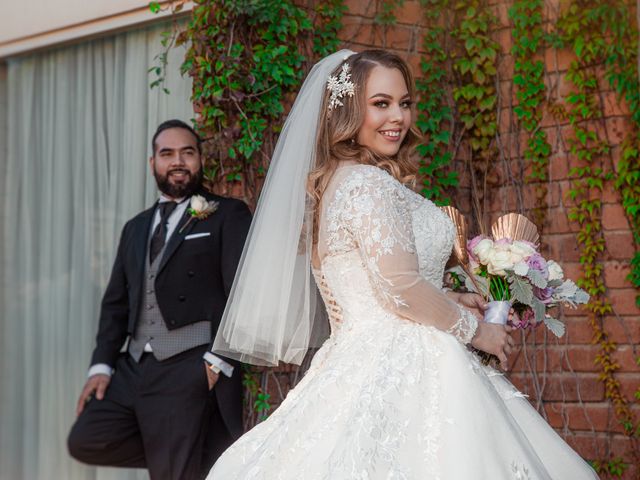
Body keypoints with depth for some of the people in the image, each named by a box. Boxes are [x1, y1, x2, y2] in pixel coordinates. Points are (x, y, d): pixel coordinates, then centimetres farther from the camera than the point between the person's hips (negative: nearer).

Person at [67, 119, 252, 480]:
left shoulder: (228, 215, 2)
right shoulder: (136, 227, 22)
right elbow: (116, 302, 19)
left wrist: (219, 361, -16)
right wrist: (102, 365, 6)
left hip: (192, 369, -6)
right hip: (134, 368, 6)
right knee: (86, 441, -4)